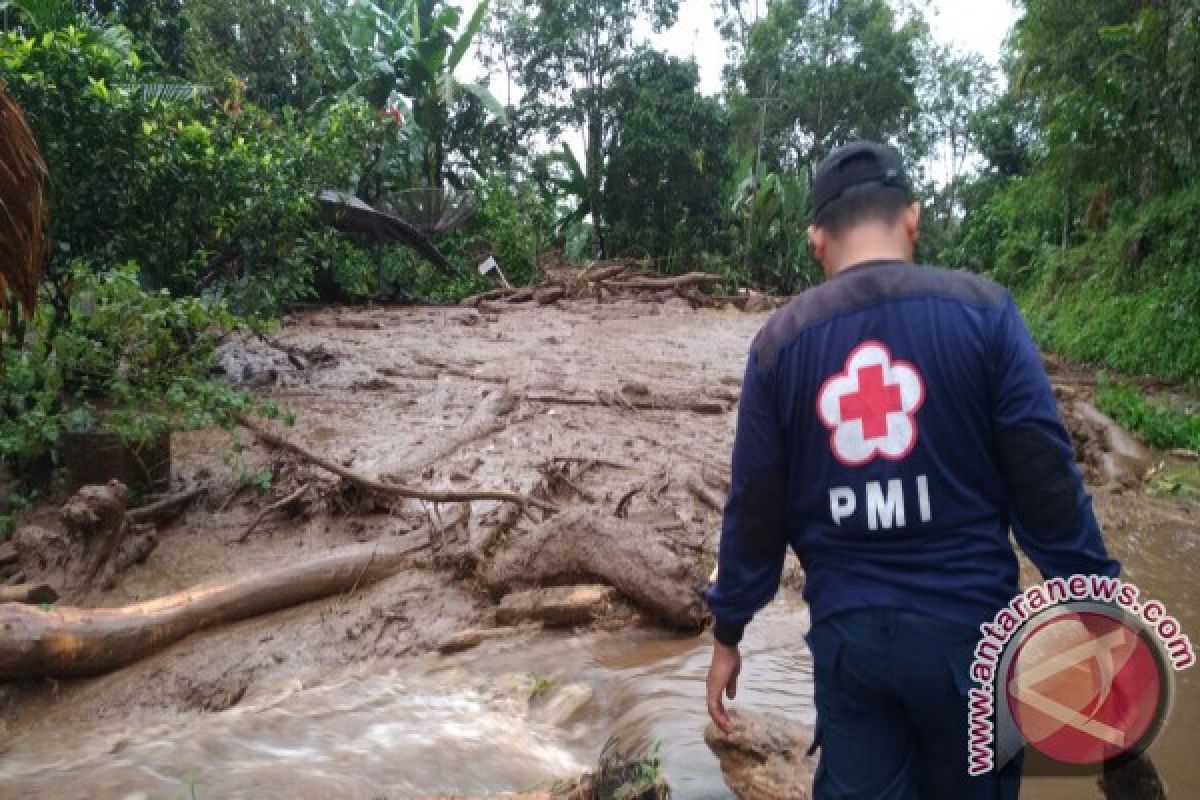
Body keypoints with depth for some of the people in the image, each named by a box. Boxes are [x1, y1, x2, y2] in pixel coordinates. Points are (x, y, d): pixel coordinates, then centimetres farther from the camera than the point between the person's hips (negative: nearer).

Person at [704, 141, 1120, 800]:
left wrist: (728, 633, 11)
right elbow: (1046, 480, -9)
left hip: (846, 632, 1)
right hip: (968, 624, 0)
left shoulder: (779, 342, -2)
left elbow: (754, 509, 0)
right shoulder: (982, 309, -7)